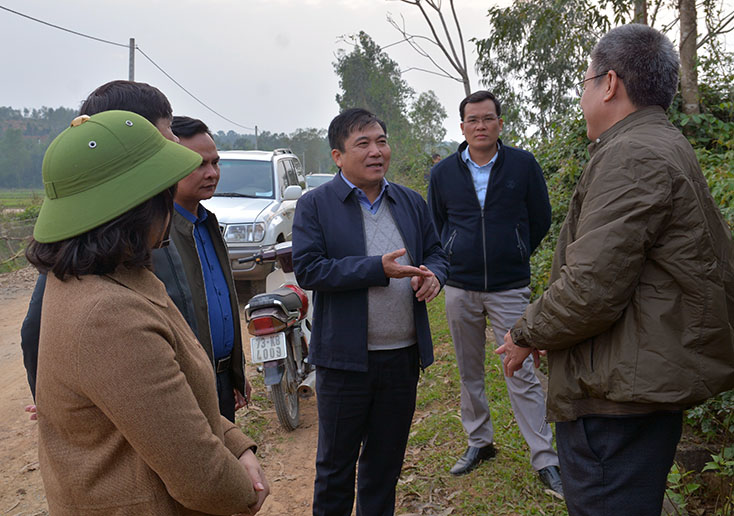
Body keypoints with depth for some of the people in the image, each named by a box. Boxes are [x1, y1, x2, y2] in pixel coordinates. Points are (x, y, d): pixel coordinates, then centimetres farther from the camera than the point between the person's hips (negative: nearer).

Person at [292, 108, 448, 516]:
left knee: (386, 462, 18)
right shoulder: (315, 205, -5)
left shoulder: (412, 203, 9)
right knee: (336, 464, 10)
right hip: (346, 357, -4)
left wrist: (433, 274, -9)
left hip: (404, 355, 4)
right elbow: (307, 269, -15)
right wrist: (377, 268, -22)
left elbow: (436, 252, 15)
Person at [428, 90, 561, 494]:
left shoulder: (523, 165, -2)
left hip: (509, 289, -2)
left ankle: (545, 460, 6)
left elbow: (541, 219, 8)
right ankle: (479, 441, 29)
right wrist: (451, 261, 8)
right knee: (469, 372, 12)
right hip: (460, 289, 3)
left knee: (522, 374, -3)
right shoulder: (443, 172, 3)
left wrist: (513, 256, 9)